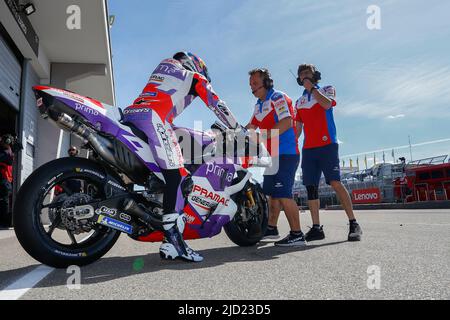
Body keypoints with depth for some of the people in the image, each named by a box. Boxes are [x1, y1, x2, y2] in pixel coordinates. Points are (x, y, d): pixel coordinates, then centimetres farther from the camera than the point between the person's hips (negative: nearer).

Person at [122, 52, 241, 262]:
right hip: (152, 118, -9)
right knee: (176, 174, -16)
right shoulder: (195, 77, 19)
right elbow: (217, 105, 17)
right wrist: (238, 129, 27)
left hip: (130, 114, 9)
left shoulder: (162, 71, 40)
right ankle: (172, 240, -25)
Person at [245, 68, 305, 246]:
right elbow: (251, 126, 27)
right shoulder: (259, 105, 20)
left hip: (285, 154, -10)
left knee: (283, 193, -15)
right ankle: (271, 228, 26)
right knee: (271, 193, 14)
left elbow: (286, 123, -22)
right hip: (272, 155, 10)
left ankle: (297, 235, -10)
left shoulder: (277, 97, -9)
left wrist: (262, 137, -26)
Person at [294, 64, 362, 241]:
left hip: (327, 145, -5)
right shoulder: (299, 102, 24)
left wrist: (311, 88, -2)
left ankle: (354, 224, -9)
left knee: (335, 183, -16)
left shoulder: (327, 89, 13)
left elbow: (327, 104, -11)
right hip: (308, 148, 5)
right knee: (311, 187, -1)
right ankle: (316, 228, 2)